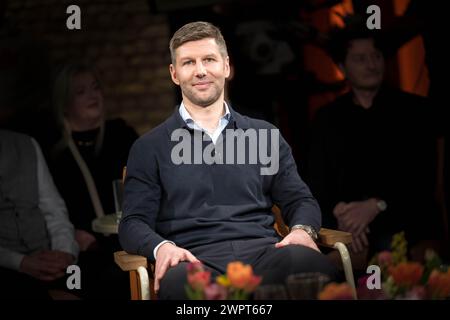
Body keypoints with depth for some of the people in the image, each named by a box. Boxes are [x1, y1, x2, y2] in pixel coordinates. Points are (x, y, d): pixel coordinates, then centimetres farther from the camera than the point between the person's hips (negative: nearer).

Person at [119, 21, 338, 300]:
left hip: (263, 252, 1)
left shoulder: (265, 135, 23)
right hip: (196, 259, -1)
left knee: (308, 261, -37)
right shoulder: (150, 147, 16)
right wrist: (161, 246, -15)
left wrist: (302, 230, -4)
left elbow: (300, 200, 21)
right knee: (178, 280, -41)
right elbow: (134, 222, 9)